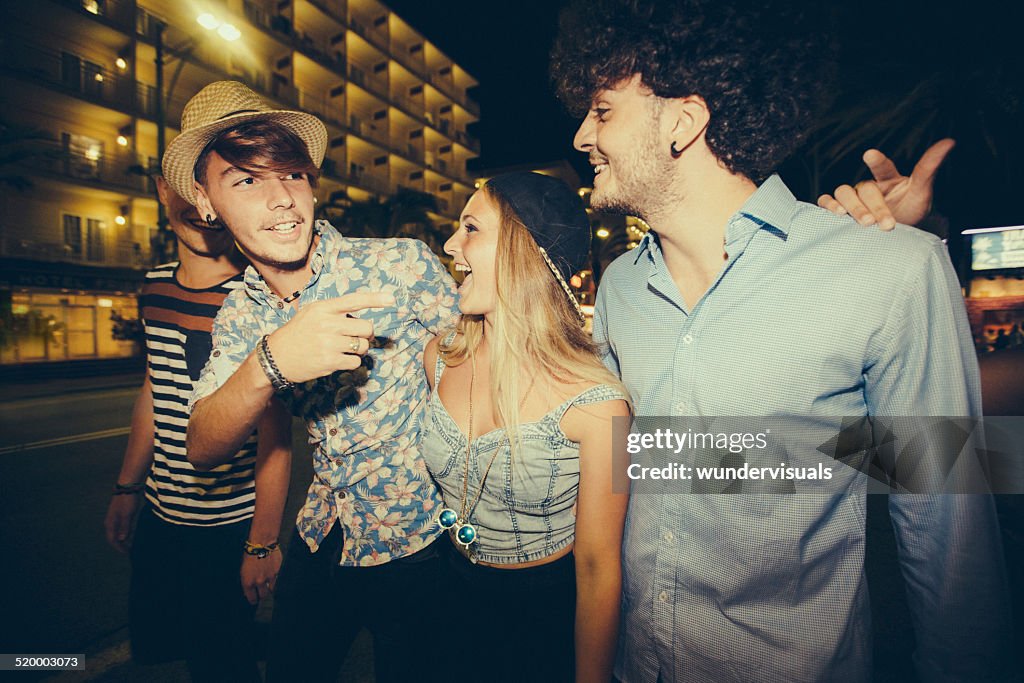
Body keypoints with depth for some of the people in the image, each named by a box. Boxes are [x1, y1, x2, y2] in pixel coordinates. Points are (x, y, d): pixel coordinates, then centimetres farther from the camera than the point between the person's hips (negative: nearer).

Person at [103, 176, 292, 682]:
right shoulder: (155, 285, 2)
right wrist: (127, 488, 17)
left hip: (228, 525, -6)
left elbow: (275, 430, -18)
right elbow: (153, 393, 13)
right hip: (159, 513, 7)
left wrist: (262, 543, -15)